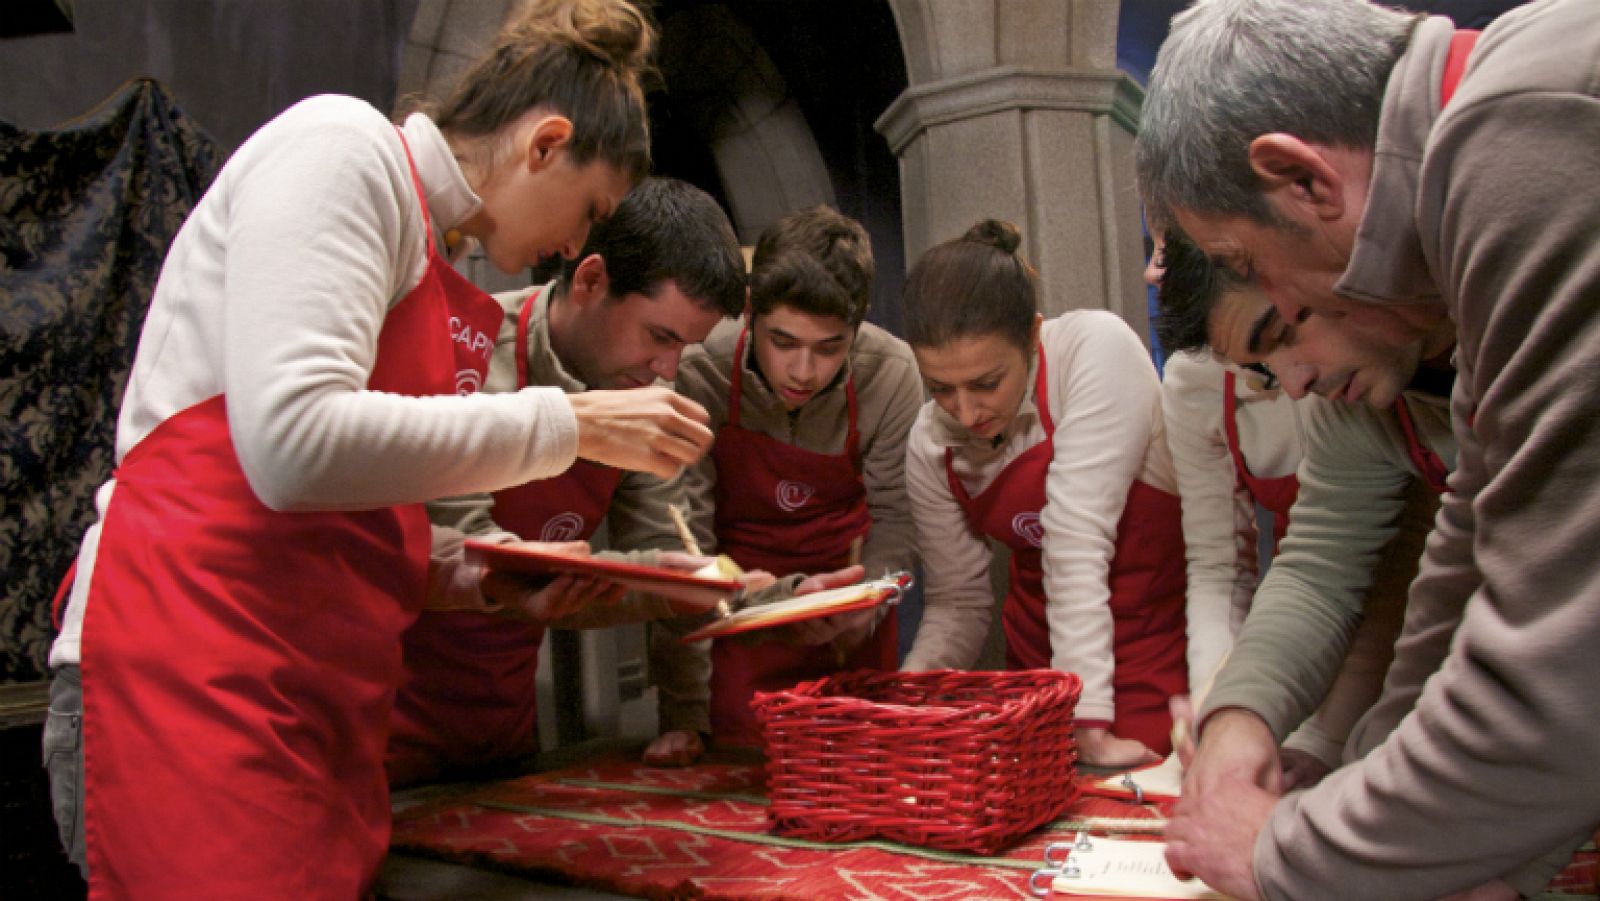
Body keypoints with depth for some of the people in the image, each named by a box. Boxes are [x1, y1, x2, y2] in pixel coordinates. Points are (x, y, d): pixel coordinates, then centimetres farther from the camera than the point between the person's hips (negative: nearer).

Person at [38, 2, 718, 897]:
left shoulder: (431, 263, 20)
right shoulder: (341, 143, -5)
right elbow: (295, 444, -21)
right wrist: (573, 424, -13)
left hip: (324, 701, 9)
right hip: (194, 677, -9)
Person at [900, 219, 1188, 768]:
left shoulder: (1097, 348, -20)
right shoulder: (930, 444, -6)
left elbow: (1077, 542, -25)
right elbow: (957, 603, 2)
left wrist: (1088, 722, -26)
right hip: (1040, 664, 4)